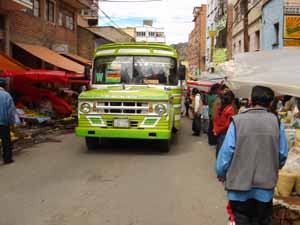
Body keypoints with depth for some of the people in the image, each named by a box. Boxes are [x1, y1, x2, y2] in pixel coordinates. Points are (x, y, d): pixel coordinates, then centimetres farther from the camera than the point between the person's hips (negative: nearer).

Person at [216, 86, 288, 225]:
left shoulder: (237, 121, -13)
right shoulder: (276, 122, -7)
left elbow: (226, 152, -11)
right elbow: (283, 155, -1)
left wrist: (221, 174, 6)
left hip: (240, 184, -2)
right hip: (266, 185, 2)